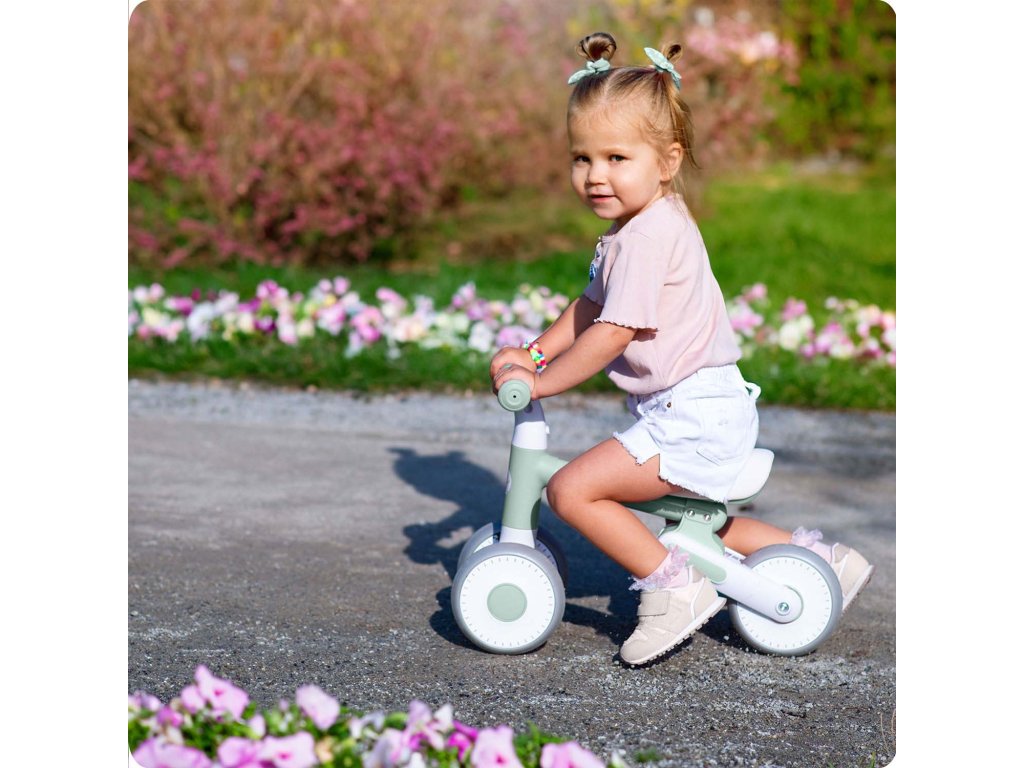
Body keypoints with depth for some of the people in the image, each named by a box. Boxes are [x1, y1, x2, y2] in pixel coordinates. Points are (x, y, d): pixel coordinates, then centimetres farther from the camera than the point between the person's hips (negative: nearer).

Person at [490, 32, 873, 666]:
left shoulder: (648, 237, -20)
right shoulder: (654, 220, 13)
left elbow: (612, 334, -24)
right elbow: (591, 307, 20)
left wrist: (538, 381, -16)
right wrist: (535, 352, 9)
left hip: (693, 417, -11)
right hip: (702, 409, 11)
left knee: (571, 490, -16)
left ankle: (674, 587, -9)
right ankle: (814, 554, 30)